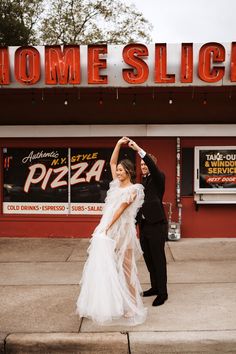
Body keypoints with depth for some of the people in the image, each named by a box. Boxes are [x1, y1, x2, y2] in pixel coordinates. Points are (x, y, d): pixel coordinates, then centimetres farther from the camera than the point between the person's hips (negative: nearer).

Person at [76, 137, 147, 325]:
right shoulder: (117, 184, 12)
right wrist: (118, 144, 10)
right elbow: (112, 162, 15)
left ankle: (128, 304, 9)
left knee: (121, 265, -1)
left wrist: (108, 227, -15)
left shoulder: (132, 189, -9)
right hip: (107, 228, 7)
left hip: (120, 230, -7)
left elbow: (120, 209, -13)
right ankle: (107, 302, 22)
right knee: (104, 264, 10)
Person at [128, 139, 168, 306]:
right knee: (148, 258, 16)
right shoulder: (143, 181, 14)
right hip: (144, 225, 8)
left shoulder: (158, 178, -7)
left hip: (156, 225, -8)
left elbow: (153, 167, -28)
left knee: (158, 259, -1)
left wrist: (139, 149, -34)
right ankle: (155, 287, 31)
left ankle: (162, 292, 10)